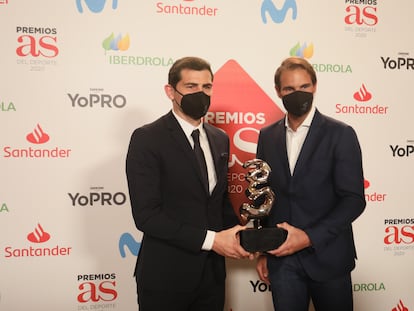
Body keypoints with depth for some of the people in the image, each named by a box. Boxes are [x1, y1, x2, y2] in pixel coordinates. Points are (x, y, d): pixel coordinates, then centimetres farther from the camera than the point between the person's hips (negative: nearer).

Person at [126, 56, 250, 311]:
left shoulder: (220, 139, 8)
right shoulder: (147, 139, -12)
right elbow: (146, 215, -17)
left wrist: (238, 235, -3)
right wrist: (210, 239, -18)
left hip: (212, 272, 6)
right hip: (166, 274, -5)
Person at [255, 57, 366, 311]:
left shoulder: (340, 134, -6)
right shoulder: (267, 136, 6)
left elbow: (354, 200, -10)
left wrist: (309, 238, -18)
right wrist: (261, 251, 8)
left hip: (327, 257, -2)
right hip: (281, 259, 3)